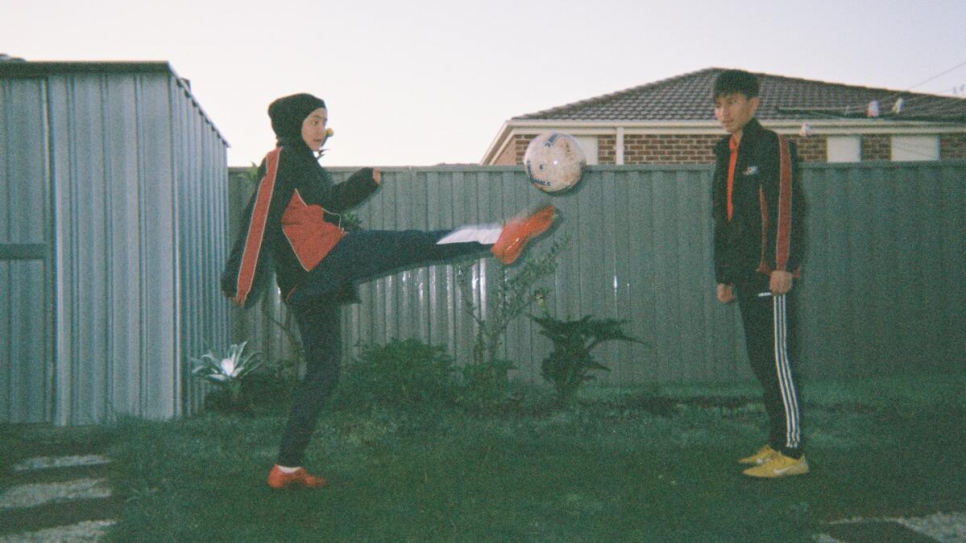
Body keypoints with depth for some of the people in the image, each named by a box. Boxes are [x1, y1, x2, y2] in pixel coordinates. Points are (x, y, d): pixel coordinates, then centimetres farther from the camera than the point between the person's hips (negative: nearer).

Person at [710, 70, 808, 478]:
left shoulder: (773, 147, -4)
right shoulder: (725, 156, 20)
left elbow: (787, 209, -13)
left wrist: (784, 266, -20)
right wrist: (723, 276, 20)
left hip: (769, 273, -8)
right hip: (744, 275, 8)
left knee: (774, 360, -10)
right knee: (760, 361, 10)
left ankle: (792, 452, -6)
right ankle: (775, 445, 16)